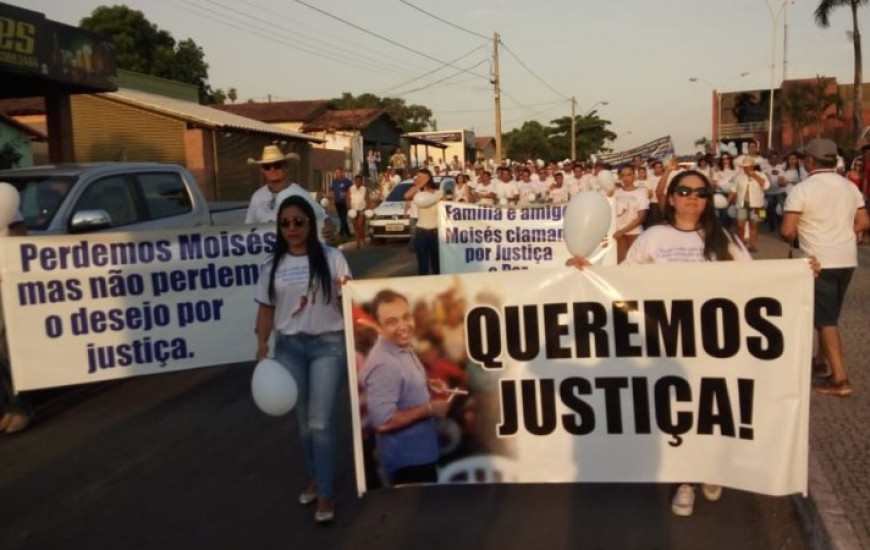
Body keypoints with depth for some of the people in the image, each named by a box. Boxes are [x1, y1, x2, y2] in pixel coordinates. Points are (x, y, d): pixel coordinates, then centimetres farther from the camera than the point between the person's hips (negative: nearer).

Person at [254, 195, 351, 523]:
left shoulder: (331, 258, -1)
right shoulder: (273, 266, 5)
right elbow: (266, 309, 8)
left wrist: (345, 292, -20)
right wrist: (262, 345, -5)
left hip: (328, 344, -3)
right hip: (289, 346, 3)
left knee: (321, 421, -5)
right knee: (303, 419, 13)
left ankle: (326, 493, 7)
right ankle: (314, 478, 32)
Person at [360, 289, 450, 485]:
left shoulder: (404, 348, 2)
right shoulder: (383, 365, -28)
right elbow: (383, 422, -32)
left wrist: (427, 386, 1)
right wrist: (429, 409, -23)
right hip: (406, 460, -10)